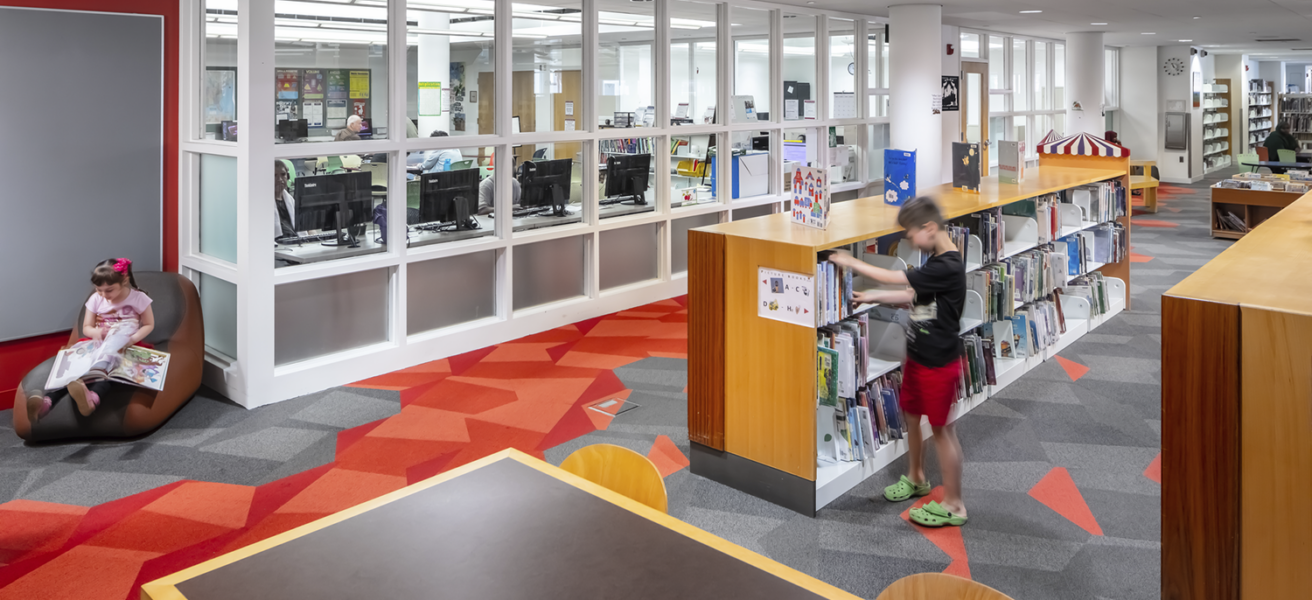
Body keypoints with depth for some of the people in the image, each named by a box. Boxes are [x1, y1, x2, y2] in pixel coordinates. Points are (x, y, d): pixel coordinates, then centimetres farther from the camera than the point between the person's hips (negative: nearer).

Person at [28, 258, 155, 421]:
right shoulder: (96, 299, 6)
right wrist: (96, 332, -13)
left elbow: (149, 325, 5)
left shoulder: (138, 298, -2)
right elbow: (86, 328, 13)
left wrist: (133, 339, -15)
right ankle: (46, 400, -53)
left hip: (124, 346, -4)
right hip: (98, 344, 4)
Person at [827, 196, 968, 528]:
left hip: (939, 363, -9)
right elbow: (914, 295, 16)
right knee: (911, 415, 21)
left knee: (942, 429, 0)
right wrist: (872, 297, 7)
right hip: (917, 356, 9)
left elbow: (894, 278, -23)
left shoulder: (948, 267, -25)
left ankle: (953, 504, 12)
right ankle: (916, 478, 42)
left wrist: (851, 262, -14)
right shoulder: (936, 262, 5)